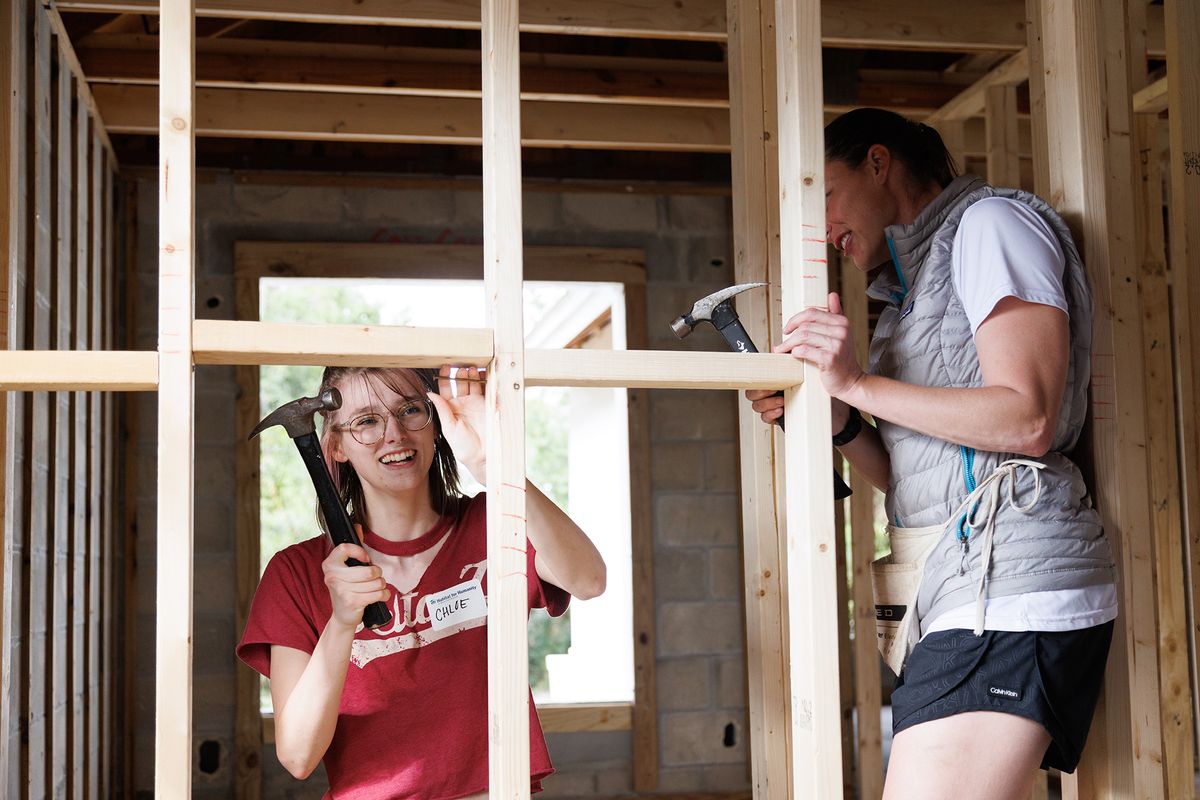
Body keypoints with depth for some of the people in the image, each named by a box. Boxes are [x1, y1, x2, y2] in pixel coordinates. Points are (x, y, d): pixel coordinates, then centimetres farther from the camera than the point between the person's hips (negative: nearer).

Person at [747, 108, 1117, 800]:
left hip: (1009, 578, -9)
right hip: (956, 583, 9)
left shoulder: (990, 223, 1)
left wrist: (859, 384, -10)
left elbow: (1028, 421, -12)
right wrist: (836, 419, 6)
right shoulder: (914, 285, 28)